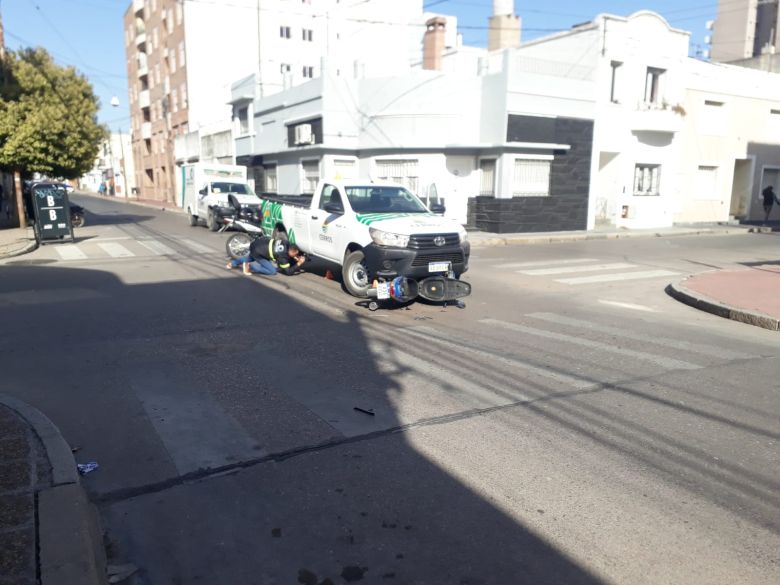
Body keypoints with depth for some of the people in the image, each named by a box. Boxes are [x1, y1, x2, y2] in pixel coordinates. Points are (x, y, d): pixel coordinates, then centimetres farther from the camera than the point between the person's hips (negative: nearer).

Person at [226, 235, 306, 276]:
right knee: (272, 271, -11)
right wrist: (299, 263, -22)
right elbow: (288, 271, -18)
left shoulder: (287, 244, -8)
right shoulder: (283, 256, -25)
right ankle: (249, 266, -3)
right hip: (256, 252, -8)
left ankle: (233, 263, 47)